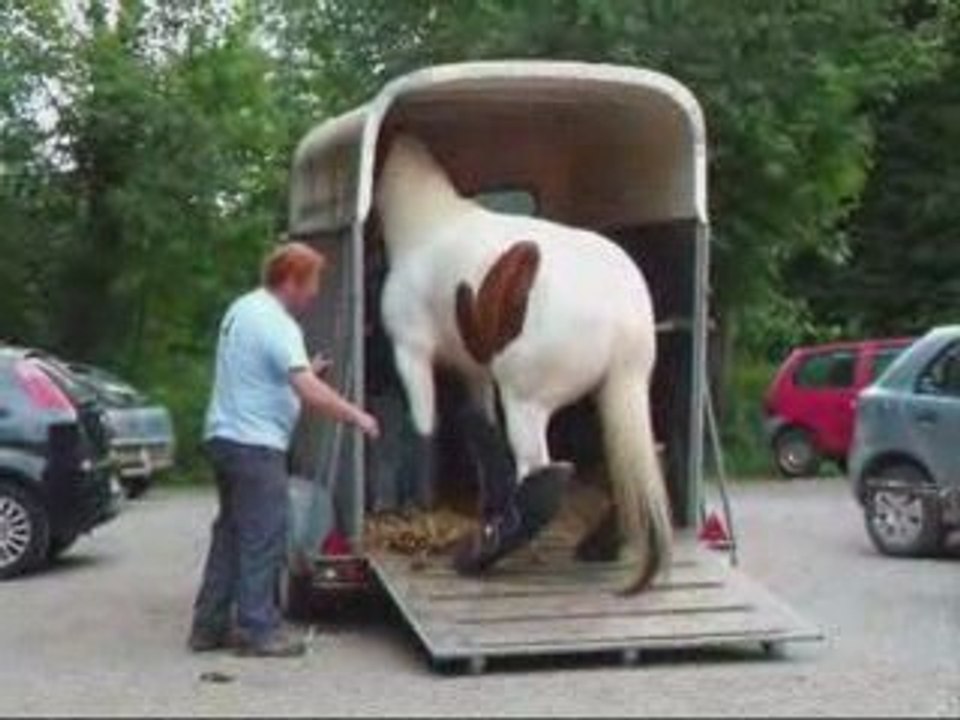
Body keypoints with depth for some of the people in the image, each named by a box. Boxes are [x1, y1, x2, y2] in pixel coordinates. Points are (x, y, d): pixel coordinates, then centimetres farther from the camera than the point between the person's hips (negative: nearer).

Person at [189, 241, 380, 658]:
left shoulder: (242, 309, 14)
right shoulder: (276, 325, -17)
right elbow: (310, 393, -26)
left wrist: (301, 370, 17)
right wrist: (356, 416, -16)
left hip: (224, 436, 10)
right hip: (255, 444, -10)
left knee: (231, 534, 15)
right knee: (263, 538, -3)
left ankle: (210, 625, 19)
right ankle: (257, 629, 1)